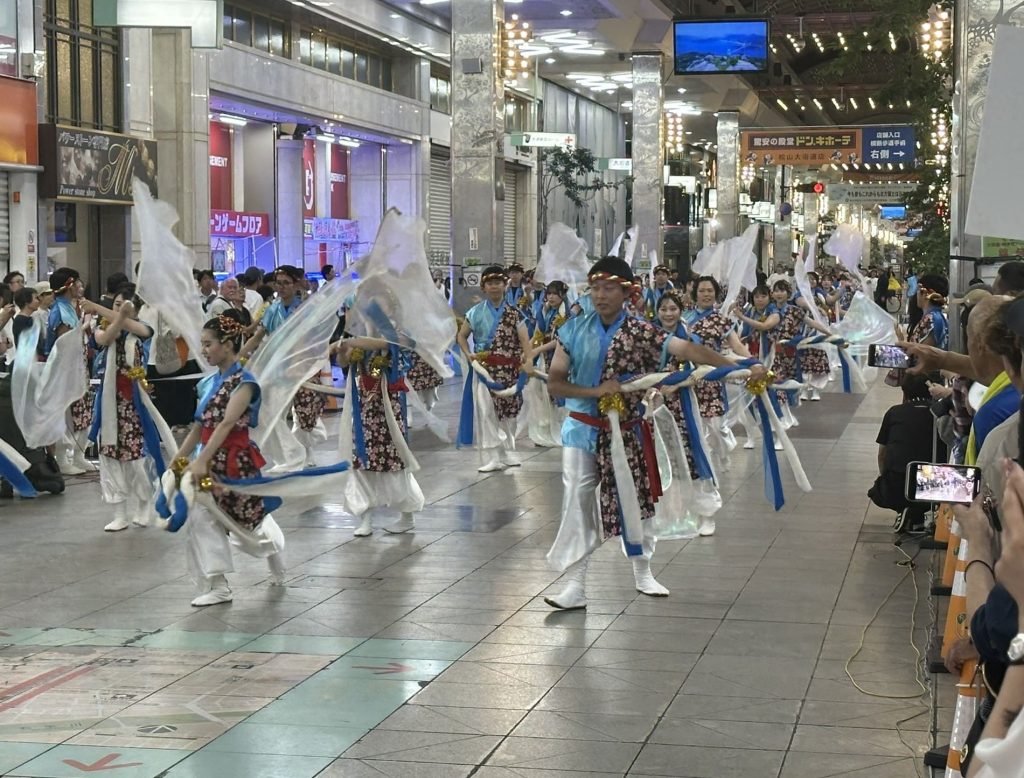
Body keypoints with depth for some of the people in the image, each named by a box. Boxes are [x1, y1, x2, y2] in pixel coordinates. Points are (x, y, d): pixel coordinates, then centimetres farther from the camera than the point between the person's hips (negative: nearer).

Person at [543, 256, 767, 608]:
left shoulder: (641, 332, -9)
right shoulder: (574, 330, -6)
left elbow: (689, 349, -19)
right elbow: (554, 382, -6)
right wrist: (595, 392, -21)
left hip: (624, 432, 1)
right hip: (583, 430, -1)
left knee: (634, 499, 13)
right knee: (577, 502, -4)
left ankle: (643, 573, 33)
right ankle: (575, 585, 2)